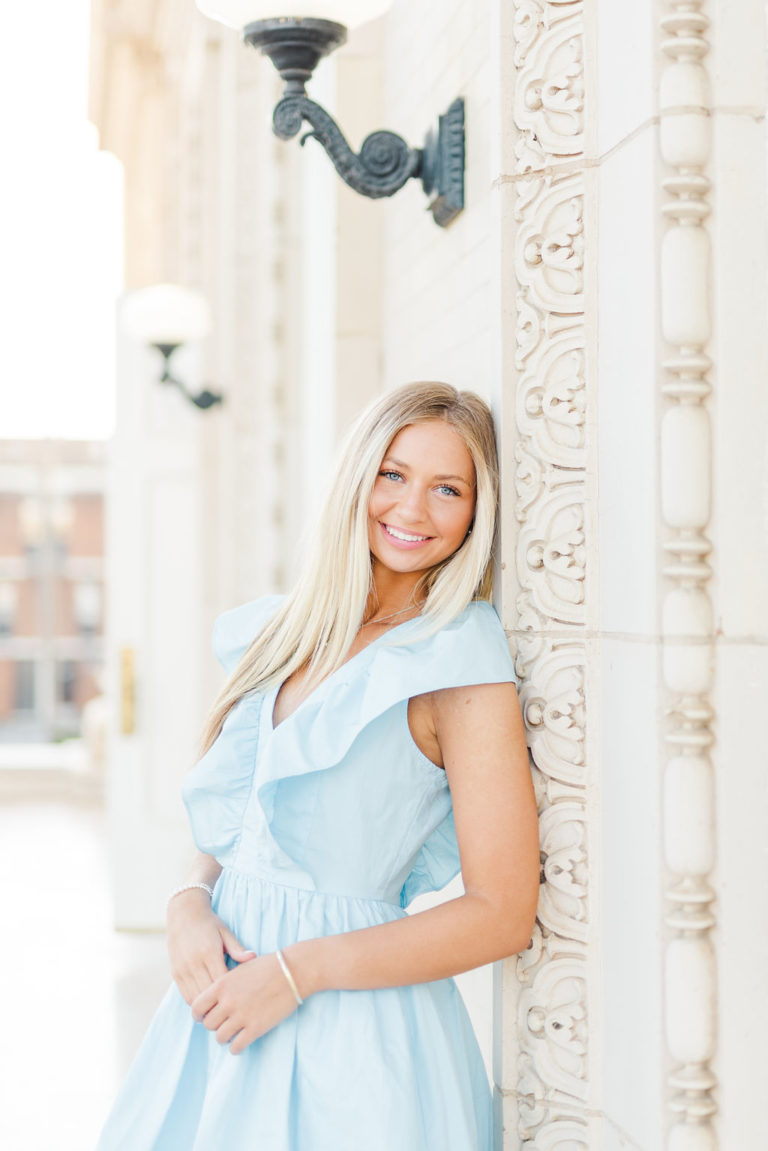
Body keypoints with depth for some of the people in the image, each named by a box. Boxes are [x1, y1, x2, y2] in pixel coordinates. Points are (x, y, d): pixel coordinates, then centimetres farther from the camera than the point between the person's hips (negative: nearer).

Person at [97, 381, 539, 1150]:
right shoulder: (283, 636, 7)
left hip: (351, 1041, -6)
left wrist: (297, 970, -16)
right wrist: (189, 904, -6)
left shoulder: (460, 667, -13)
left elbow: (501, 914, -16)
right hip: (224, 992, 6)